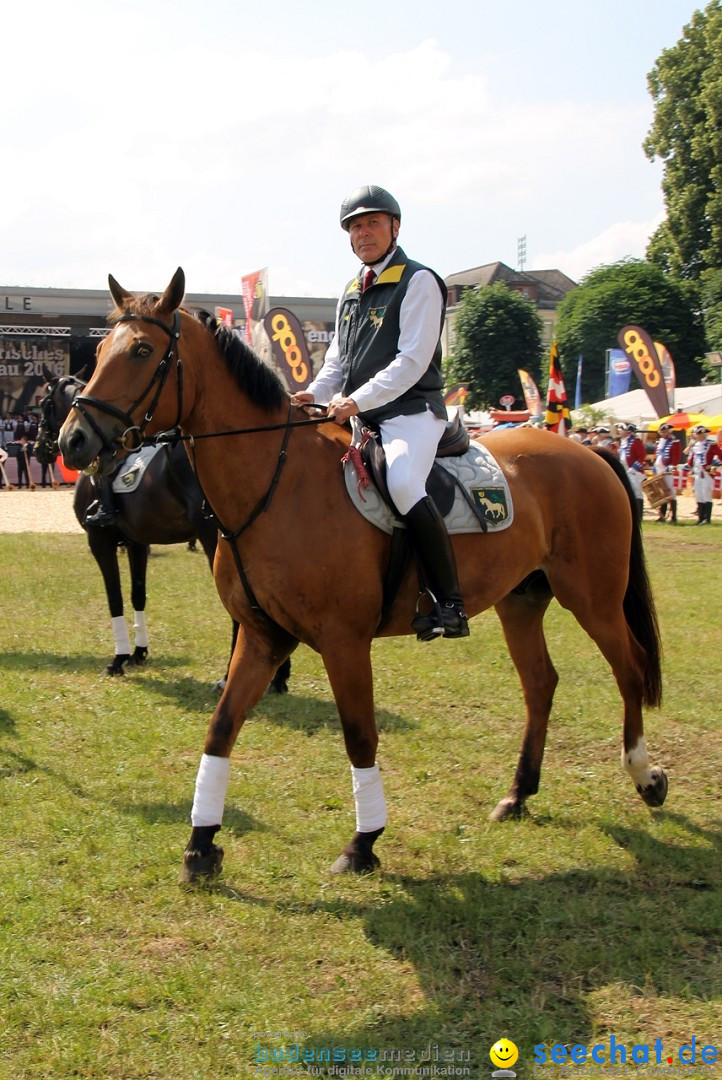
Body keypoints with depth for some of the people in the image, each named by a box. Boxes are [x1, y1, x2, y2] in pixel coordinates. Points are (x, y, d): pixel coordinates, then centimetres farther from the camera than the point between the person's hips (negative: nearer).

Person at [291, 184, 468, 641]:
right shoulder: (352, 292, 20)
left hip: (410, 412, -9)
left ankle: (449, 603, -30)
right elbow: (339, 359, 22)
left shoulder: (419, 282, -5)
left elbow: (412, 361, -14)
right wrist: (316, 394, 1)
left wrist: (358, 401, -22)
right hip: (358, 417, 9)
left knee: (402, 482, -33)